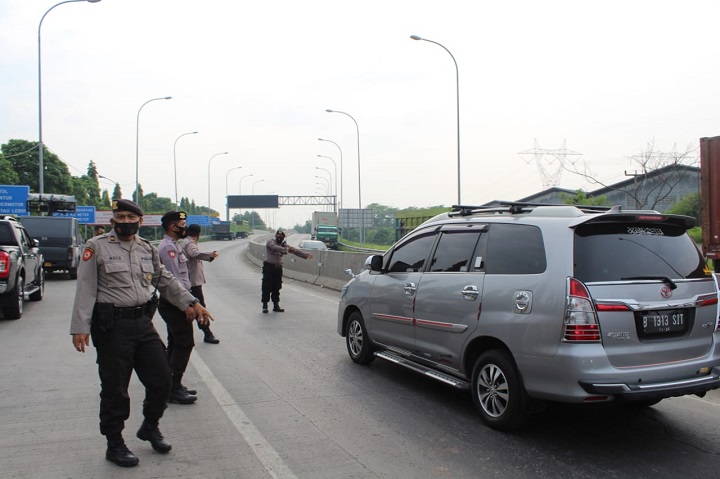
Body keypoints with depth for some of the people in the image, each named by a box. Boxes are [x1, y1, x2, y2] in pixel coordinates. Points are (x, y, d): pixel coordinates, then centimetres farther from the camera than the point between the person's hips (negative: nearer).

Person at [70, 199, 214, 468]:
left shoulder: (148, 249, 12)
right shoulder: (97, 247, -4)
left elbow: (166, 281, 21)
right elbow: (85, 289, -8)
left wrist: (191, 303, 17)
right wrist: (80, 327, -13)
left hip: (143, 322, 5)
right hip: (112, 327, -5)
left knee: (161, 380, 9)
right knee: (114, 388, 3)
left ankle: (150, 427, 34)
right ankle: (114, 445, 21)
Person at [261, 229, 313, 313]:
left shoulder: (284, 245, 9)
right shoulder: (270, 242, -6)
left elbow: (294, 250, 0)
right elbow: (275, 248, -27)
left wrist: (306, 254, -11)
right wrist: (286, 250, -38)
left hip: (278, 267, 5)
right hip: (268, 266, -5)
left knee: (276, 287, 9)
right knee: (267, 287, -4)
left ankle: (276, 305, 17)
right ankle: (265, 305, 3)